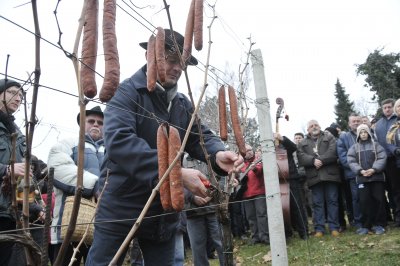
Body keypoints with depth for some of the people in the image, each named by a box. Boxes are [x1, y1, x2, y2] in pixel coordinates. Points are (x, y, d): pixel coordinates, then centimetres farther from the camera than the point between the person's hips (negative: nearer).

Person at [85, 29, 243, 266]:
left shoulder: (183, 103, 10)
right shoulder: (127, 92, -12)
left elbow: (200, 136, 4)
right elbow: (119, 140, -28)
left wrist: (218, 154, -22)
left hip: (164, 210, 6)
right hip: (121, 206, -6)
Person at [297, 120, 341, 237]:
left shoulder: (329, 138, 12)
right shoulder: (302, 143, 17)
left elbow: (332, 152, -5)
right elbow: (301, 158, 0)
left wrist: (320, 160, -14)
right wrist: (313, 161, -16)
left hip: (330, 174, -1)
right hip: (314, 176, 1)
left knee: (332, 200, 2)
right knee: (317, 203, 2)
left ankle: (334, 227, 7)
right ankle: (319, 228, 6)